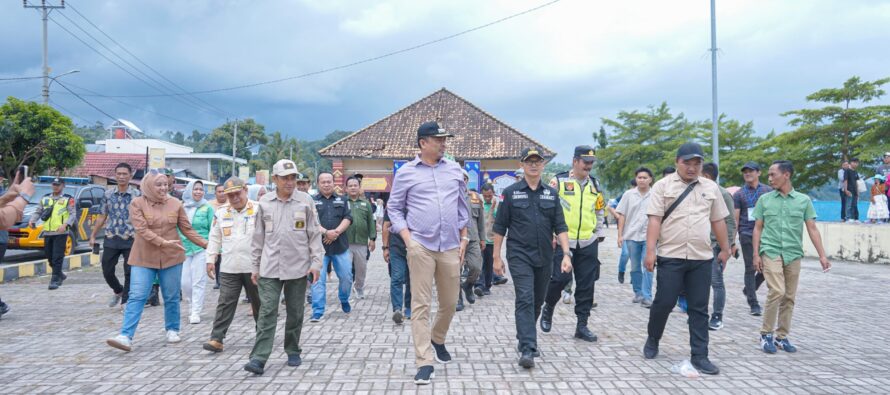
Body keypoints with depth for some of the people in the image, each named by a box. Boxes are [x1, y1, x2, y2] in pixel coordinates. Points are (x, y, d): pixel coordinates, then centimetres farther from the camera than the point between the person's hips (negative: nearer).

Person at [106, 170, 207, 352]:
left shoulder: (175, 204, 1)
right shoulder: (137, 203, -6)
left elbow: (188, 229, 5)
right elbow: (142, 230, -16)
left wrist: (206, 244, 0)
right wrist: (163, 242, -27)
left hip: (171, 257, 2)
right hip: (143, 258, -2)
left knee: (171, 297, 10)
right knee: (136, 296, -5)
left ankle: (172, 330, 26)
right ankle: (126, 337, -6)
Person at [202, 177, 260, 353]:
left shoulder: (258, 209, -5)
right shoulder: (220, 212, 7)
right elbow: (215, 238, 13)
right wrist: (210, 259, 8)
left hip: (254, 266, -2)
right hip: (229, 267, 2)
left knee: (258, 303, 11)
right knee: (225, 303, 1)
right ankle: (217, 339, 3)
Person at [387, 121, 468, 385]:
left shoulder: (454, 169, 9)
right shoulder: (406, 173, 0)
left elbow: (463, 206, 15)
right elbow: (394, 209, 4)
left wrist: (464, 237, 9)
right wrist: (407, 239, -7)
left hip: (451, 247, 4)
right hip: (421, 246, -3)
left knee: (450, 302, 12)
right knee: (420, 304, -3)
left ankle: (437, 339, 40)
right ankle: (424, 362, 3)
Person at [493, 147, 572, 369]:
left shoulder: (551, 194, 9)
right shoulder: (511, 193, 1)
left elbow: (560, 227, 7)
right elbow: (500, 227, 2)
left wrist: (566, 254, -5)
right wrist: (496, 257, 0)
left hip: (544, 258, 4)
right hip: (520, 256, -4)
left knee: (537, 302, 13)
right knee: (525, 300, -14)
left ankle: (525, 338, 32)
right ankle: (527, 349, -15)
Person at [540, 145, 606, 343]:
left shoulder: (595, 184, 11)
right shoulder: (559, 181, -4)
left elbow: (600, 209, 22)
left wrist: (599, 232, 16)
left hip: (588, 243, 5)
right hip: (562, 240, -4)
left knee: (586, 284, 4)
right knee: (560, 277, -11)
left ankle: (582, 325, 15)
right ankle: (548, 308, 19)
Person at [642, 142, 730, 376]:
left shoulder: (711, 188, 11)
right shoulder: (663, 185, 0)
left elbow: (718, 220, 17)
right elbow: (655, 219, -7)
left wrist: (725, 249, 19)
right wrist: (650, 251, -13)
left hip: (702, 258, 3)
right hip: (670, 256, -3)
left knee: (699, 309, 5)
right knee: (663, 302, 1)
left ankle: (699, 356, 11)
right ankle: (652, 340, 25)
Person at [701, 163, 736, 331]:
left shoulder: (723, 195, -9)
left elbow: (730, 223, -11)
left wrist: (726, 247, -16)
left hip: (715, 246, -7)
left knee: (716, 282, 0)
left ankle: (717, 317, 9)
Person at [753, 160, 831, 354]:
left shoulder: (804, 200, 5)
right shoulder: (764, 200, 4)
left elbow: (812, 229, 5)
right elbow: (758, 228, 7)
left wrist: (822, 255, 0)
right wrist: (756, 254, 0)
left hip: (793, 254, 2)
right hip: (771, 252, -2)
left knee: (789, 297, 6)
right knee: (777, 291, -16)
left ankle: (782, 336, 19)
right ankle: (766, 334, -2)